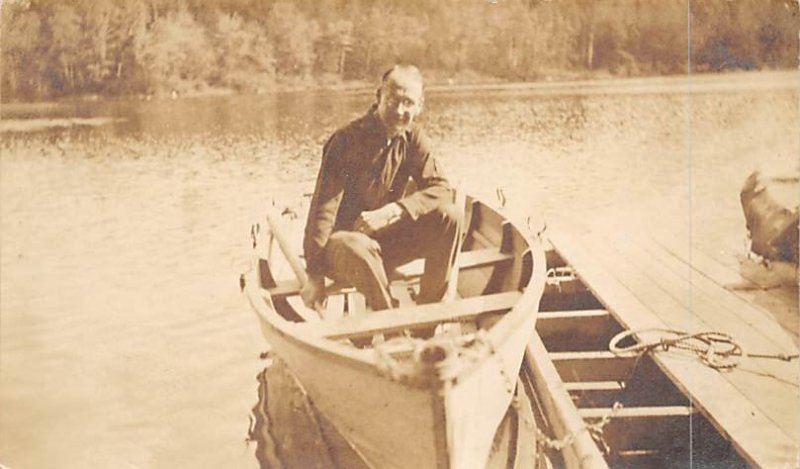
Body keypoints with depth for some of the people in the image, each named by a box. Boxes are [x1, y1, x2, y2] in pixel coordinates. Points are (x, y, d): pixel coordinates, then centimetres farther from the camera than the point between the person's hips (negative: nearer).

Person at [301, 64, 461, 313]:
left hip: (386, 240, 5)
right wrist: (315, 275, -25)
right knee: (357, 246, -40)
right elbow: (323, 209, -22)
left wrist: (391, 211, -27)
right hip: (342, 239, -5)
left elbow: (441, 187, -9)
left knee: (449, 216, -15)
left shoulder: (412, 138, -2)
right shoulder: (348, 140, -19)